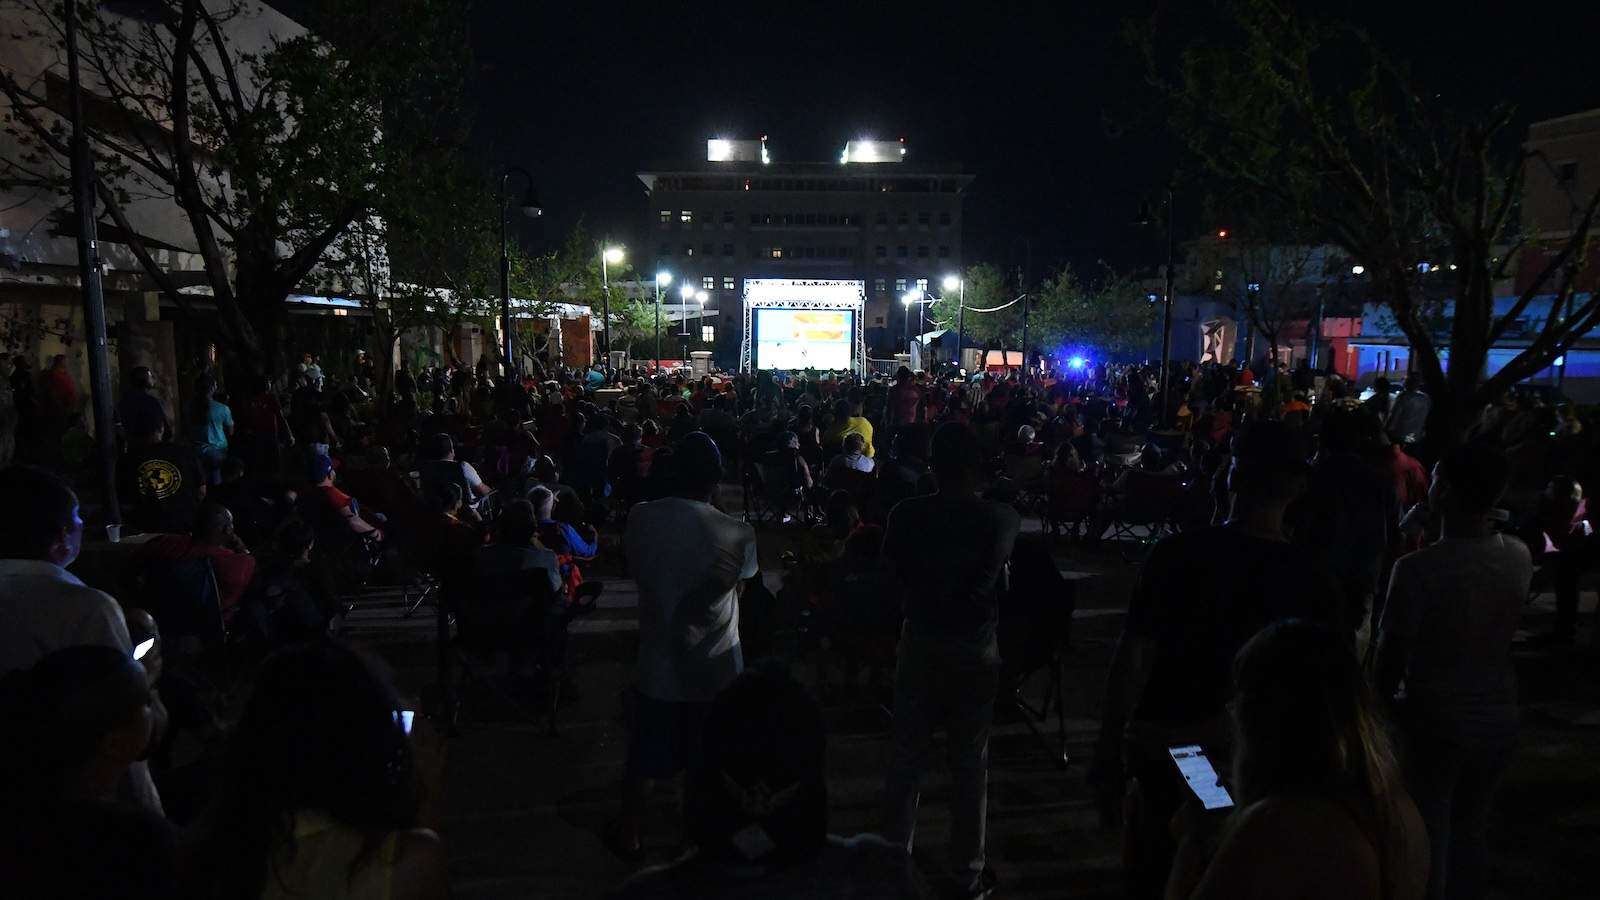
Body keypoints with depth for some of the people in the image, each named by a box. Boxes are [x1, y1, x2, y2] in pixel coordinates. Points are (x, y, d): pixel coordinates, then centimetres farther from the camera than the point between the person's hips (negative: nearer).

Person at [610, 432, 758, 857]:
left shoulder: (641, 518, -13)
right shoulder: (738, 534, -18)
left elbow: (636, 570, 3)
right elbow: (738, 588, -2)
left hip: (659, 665, 1)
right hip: (717, 668, -1)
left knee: (643, 757, 22)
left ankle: (627, 832, 39)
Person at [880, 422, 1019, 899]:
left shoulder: (906, 514, -13)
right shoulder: (1002, 518, -14)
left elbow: (893, 573, -1)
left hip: (920, 644, 1)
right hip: (976, 651, 0)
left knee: (908, 758, 13)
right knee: (970, 765, 14)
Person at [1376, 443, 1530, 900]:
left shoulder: (1418, 568, -24)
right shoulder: (1519, 556, -7)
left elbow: (1392, 653, -17)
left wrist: (1377, 704, 0)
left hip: (1437, 720, -5)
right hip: (1498, 717, 5)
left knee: (1430, 834, 11)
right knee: (1471, 829, 22)